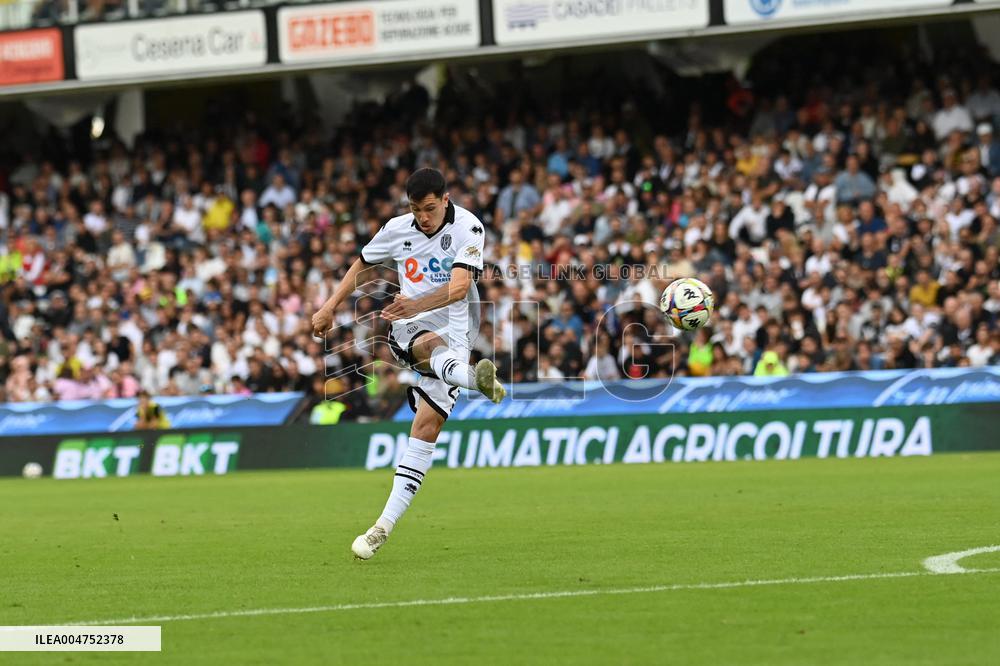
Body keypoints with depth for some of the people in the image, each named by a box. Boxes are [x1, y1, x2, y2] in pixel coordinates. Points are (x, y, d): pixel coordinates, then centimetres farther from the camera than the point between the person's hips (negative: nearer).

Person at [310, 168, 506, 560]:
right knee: (435, 344, -36)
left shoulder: (468, 228, -9)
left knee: (427, 425, -11)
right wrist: (329, 307, 19)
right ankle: (475, 378, -73)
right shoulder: (397, 230, 2)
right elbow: (362, 264, 22)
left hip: (455, 331, -1)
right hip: (408, 331, 1)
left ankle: (385, 526, -9)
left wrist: (415, 305, -38)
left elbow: (459, 287, -23)